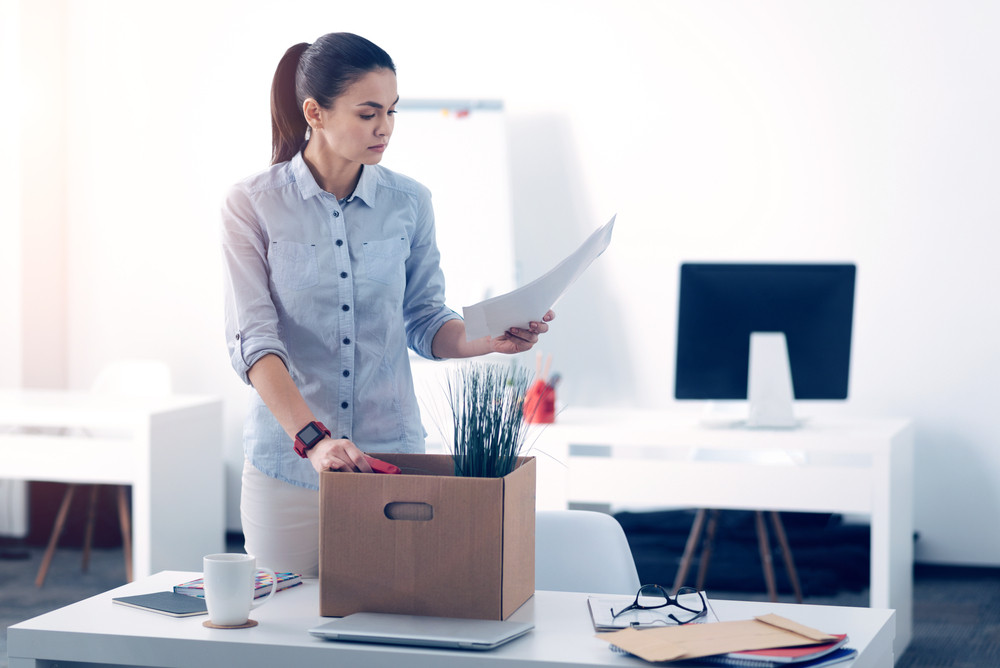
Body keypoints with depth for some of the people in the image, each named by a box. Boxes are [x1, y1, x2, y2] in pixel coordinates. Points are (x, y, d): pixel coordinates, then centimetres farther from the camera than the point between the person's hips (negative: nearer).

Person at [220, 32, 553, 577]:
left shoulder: (409, 203, 3)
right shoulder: (252, 205, -7)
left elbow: (424, 323, 9)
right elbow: (252, 340, -14)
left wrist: (490, 338, -12)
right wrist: (312, 438, -27)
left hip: (392, 455, 2)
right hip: (287, 464, -2)